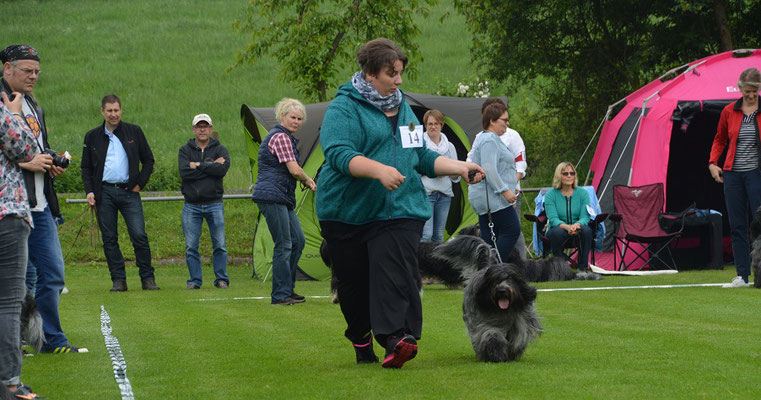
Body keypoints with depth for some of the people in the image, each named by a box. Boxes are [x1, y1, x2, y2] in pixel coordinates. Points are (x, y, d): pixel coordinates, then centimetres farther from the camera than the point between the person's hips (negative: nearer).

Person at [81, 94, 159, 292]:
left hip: (129, 191, -1)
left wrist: (140, 183, 1)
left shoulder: (134, 132, 8)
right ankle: (118, 280, 5)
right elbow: (86, 167, 14)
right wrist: (89, 191, 1)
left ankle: (147, 278, -1)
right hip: (104, 192, 1)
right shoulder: (92, 136, 10)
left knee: (139, 235, -10)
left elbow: (148, 160, 12)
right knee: (109, 238, 0)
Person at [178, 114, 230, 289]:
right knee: (191, 246, -1)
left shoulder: (220, 149, 5)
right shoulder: (185, 150, 6)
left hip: (214, 204, 0)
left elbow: (223, 169, -16)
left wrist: (198, 165, -13)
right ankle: (195, 280, 9)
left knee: (220, 245, -2)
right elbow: (184, 172, -12)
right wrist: (211, 166, -12)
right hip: (191, 206, 1)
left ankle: (221, 279, 9)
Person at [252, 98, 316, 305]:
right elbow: (294, 170, -17)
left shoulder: (286, 137, 21)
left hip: (283, 199, 11)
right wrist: (307, 181, 2)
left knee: (298, 240, 12)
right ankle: (281, 295, -6)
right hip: (271, 196, -11)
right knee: (284, 245, -9)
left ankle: (287, 290, 18)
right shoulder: (280, 137, -12)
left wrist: (305, 180, 12)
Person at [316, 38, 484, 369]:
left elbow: (422, 158, 27)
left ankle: (397, 338, -30)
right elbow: (338, 153, -20)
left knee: (395, 275, -17)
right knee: (353, 282, 5)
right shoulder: (343, 109, -4)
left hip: (400, 209, 3)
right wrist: (378, 170, -34)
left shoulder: (403, 109, 19)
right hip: (348, 213, -3)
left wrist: (460, 167, 14)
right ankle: (361, 339, 27)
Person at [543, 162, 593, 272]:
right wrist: (567, 227, -35)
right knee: (557, 232, -38)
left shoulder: (582, 193, 2)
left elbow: (585, 217, -7)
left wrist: (577, 225, -32)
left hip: (577, 230, 2)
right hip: (559, 228, -1)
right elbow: (553, 219, -14)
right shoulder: (550, 195, -3)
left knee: (587, 230, -33)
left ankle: (582, 268, -23)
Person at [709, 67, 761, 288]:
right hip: (732, 173, 3)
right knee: (737, 226, 3)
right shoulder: (729, 112, 7)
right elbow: (720, 139, 20)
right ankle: (742, 276, 6)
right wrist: (712, 163, 8)